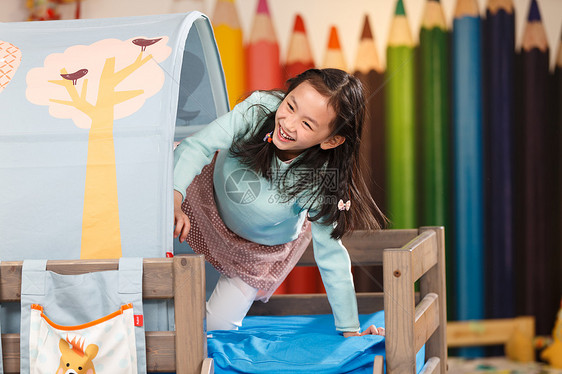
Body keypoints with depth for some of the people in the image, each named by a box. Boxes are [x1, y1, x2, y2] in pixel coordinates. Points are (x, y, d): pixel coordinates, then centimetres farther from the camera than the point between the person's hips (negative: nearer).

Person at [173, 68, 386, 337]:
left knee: (216, 324, 2)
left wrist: (350, 330, -22)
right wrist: (174, 197, -57)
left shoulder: (319, 183, -38)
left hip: (262, 249, -1)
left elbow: (330, 256, -28)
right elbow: (198, 146, -37)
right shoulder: (259, 109, -37)